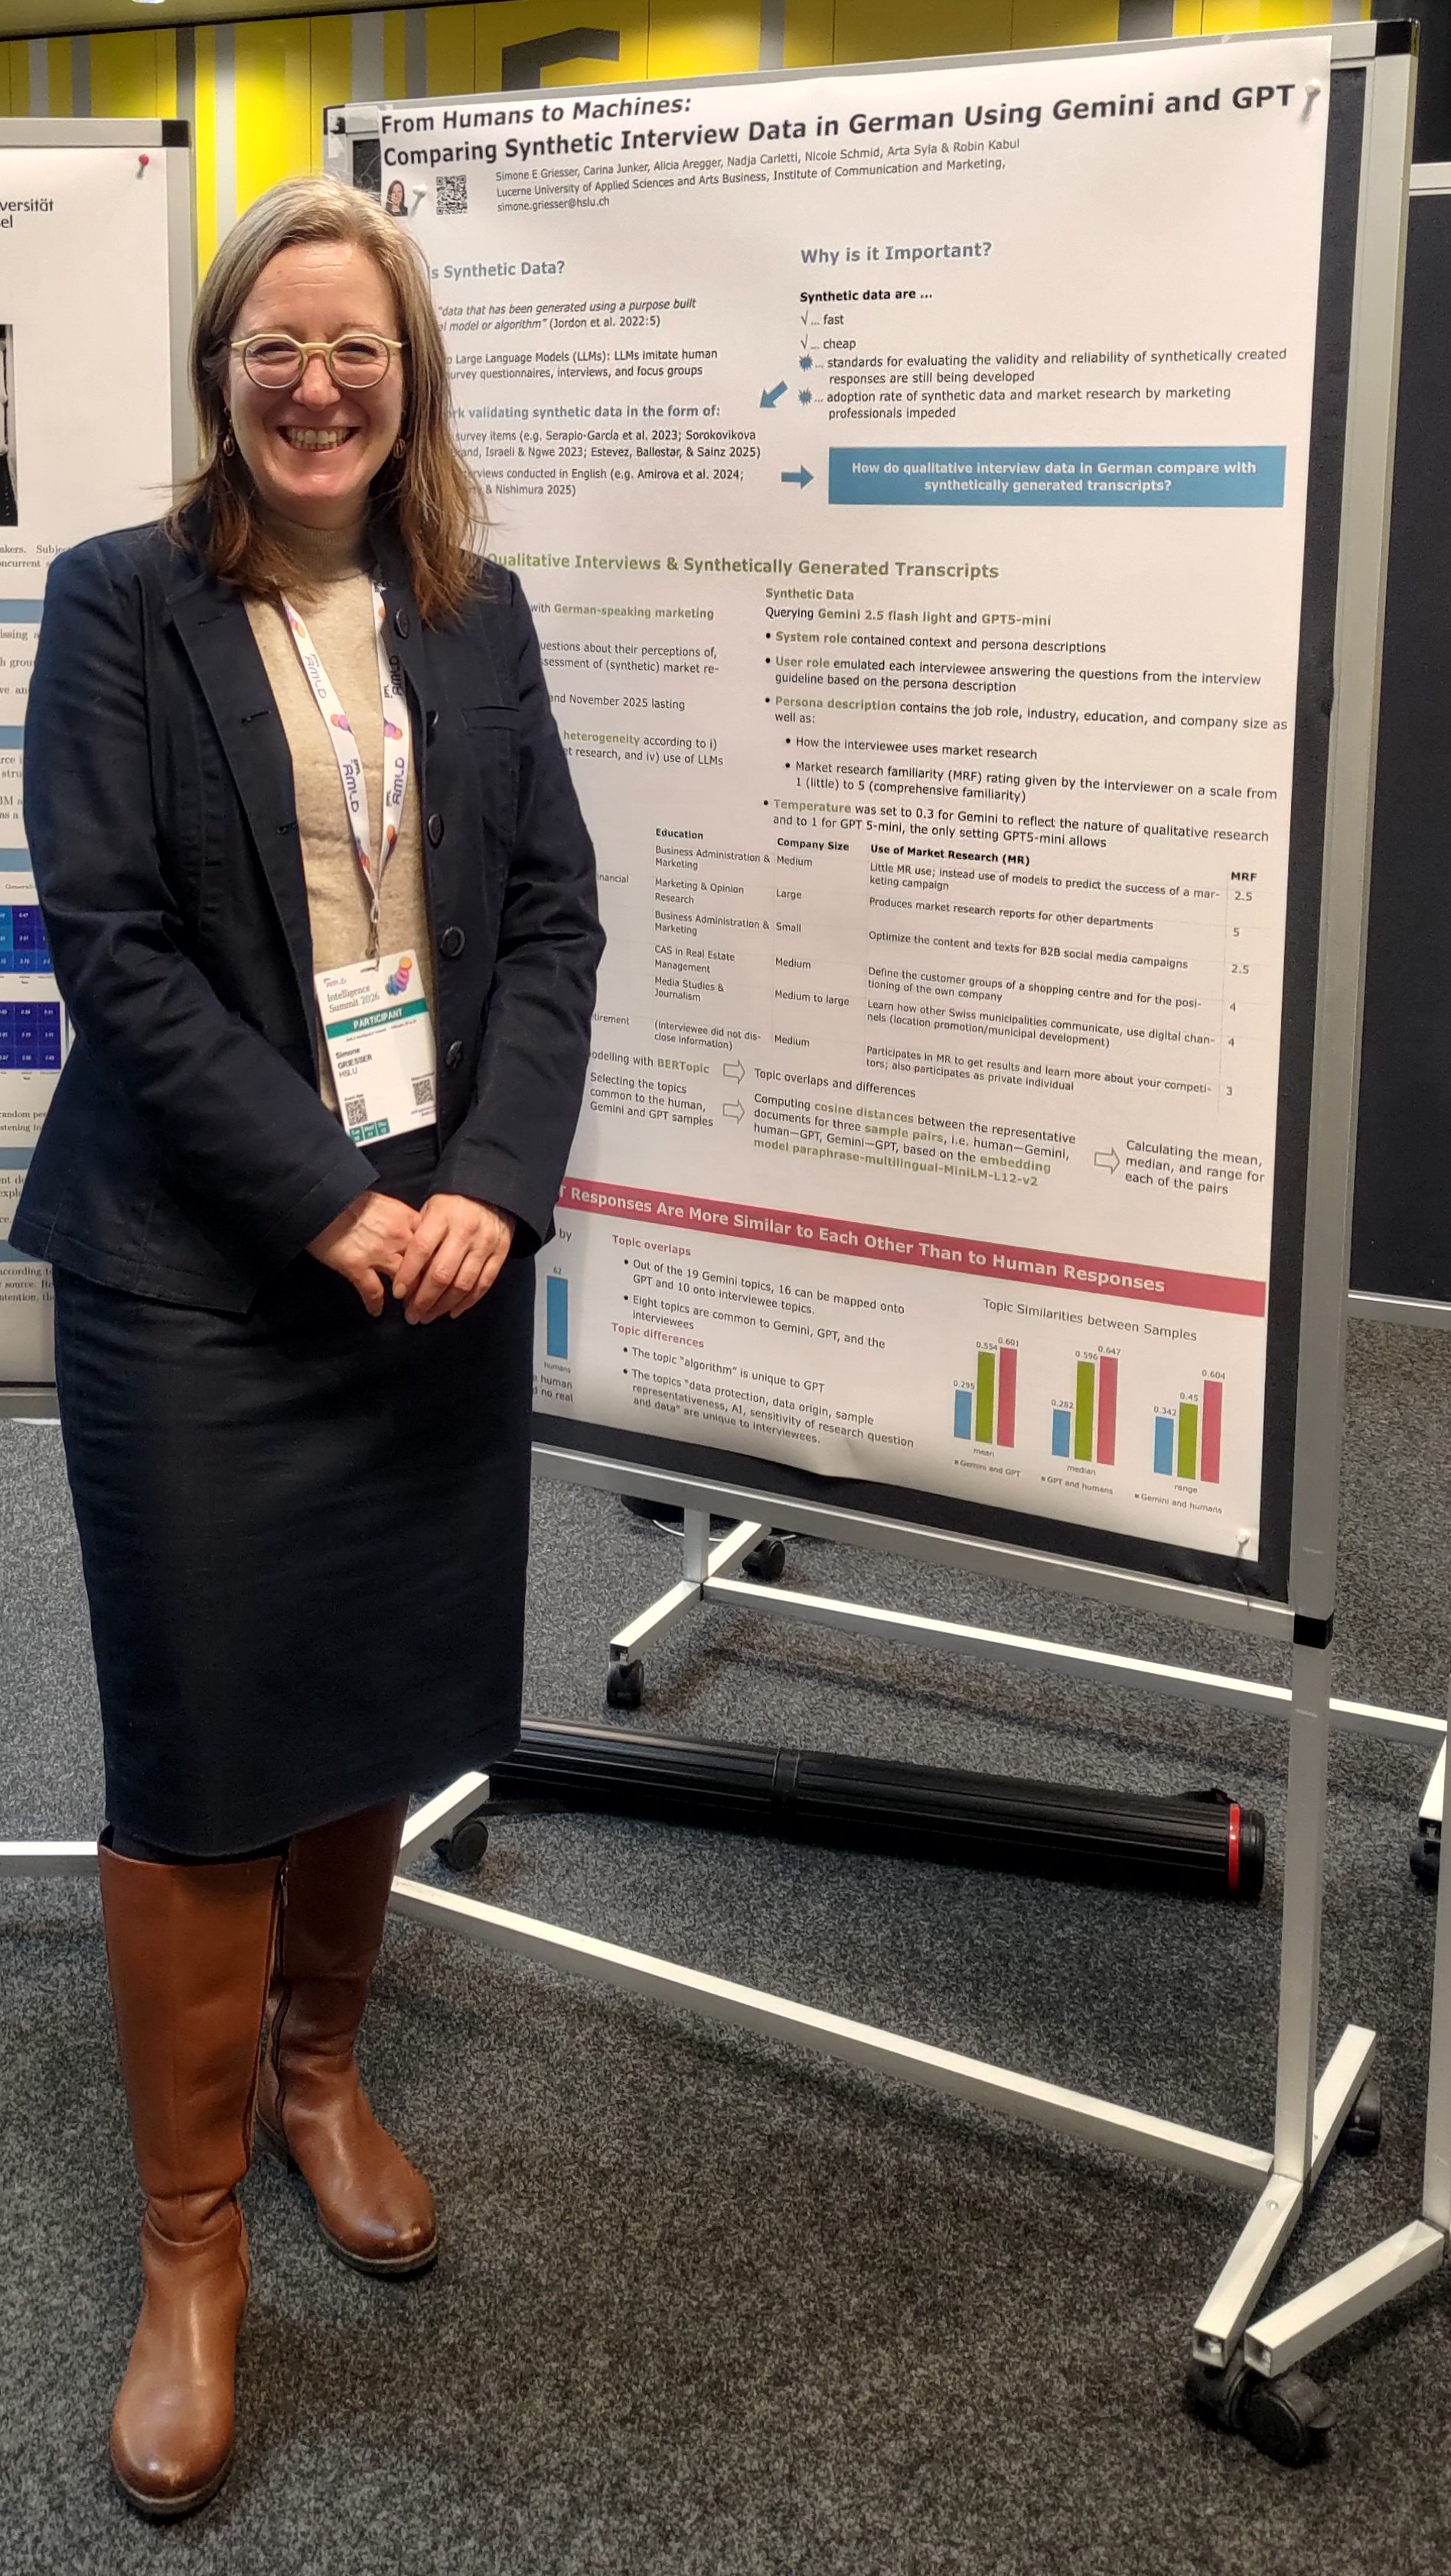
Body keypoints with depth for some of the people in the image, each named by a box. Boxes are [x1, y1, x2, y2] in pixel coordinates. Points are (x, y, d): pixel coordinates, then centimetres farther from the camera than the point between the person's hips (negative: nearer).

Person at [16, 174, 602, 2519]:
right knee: (203, 1751, 1)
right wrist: (328, 1206, -15)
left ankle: (318, 2065, 38)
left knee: (384, 1703, 13)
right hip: (199, 1267, -4)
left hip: (443, 1243, 4)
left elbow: (553, 916, 5)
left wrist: (488, 1190, -9)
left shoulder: (476, 613, 10)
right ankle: (192, 2252, 17)